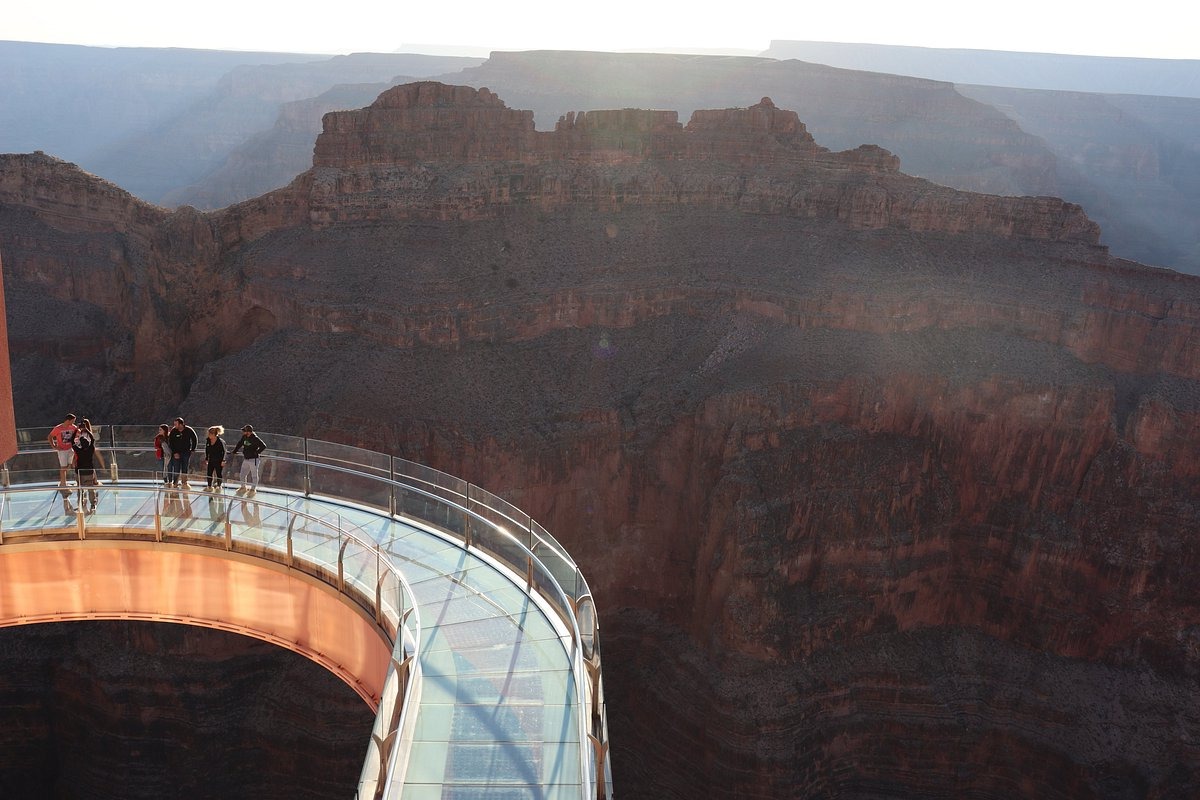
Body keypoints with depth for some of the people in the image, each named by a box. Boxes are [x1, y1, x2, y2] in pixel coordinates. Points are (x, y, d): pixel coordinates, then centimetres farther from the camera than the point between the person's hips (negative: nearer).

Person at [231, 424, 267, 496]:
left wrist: (257, 452, -16)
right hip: (246, 459, 8)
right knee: (242, 474, 14)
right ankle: (243, 487, 31)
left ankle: (253, 489, 14)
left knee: (254, 475, 3)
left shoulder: (255, 438, -18)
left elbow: (263, 446, -21)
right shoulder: (244, 437, 4)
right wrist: (234, 451, 19)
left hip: (253, 459, -8)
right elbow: (239, 444, 20)